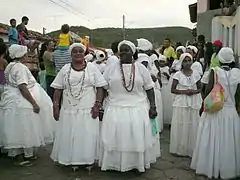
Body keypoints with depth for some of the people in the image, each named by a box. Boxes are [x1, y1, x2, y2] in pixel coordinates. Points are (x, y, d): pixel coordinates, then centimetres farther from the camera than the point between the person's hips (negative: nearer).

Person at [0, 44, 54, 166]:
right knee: (22, 129, 1)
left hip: (11, 100, 9)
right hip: (20, 102, -9)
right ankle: (21, 157, 12)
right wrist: (34, 103, -23)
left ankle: (17, 154, 26)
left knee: (16, 129, 14)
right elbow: (23, 88, -23)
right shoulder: (20, 67, -17)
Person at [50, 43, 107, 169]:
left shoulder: (92, 67, 3)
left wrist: (97, 105, -9)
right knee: (68, 136, 6)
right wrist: (55, 106, 0)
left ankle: (87, 159, 19)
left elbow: (100, 87, 0)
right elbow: (58, 89, 7)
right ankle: (69, 160, 22)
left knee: (87, 136, 4)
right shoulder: (65, 69, 7)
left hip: (88, 110, -1)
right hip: (69, 110, 2)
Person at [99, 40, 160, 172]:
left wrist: (152, 107, -2)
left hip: (138, 109, 0)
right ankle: (115, 163, 21)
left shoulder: (141, 68, 2)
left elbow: (149, 88, 4)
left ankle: (138, 163, 24)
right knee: (116, 138, 4)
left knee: (138, 138, 6)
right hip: (116, 109, 0)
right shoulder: (111, 68, 2)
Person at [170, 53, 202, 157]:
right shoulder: (178, 74, -1)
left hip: (194, 103, 2)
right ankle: (180, 149, 13)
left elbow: (200, 88, 12)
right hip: (181, 103, -2)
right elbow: (172, 90, -2)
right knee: (181, 126, 0)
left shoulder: (196, 74, 5)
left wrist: (194, 91, -9)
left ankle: (191, 149, 17)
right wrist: (184, 91, -15)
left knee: (193, 125, 3)